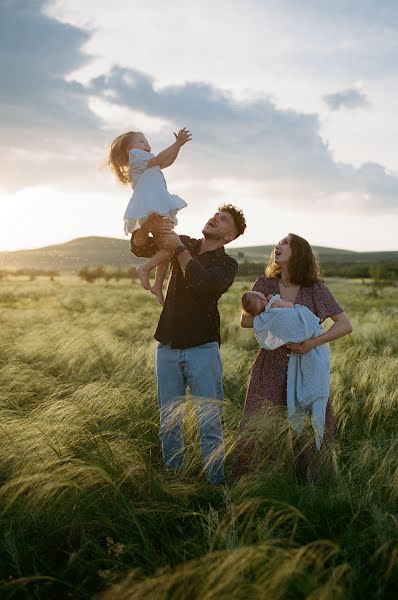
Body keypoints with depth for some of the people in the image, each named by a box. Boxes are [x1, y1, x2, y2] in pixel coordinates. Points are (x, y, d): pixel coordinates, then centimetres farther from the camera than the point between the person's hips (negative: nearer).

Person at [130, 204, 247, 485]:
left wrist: (179, 249, -25)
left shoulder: (227, 264, -2)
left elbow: (203, 283, -24)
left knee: (209, 424, -3)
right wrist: (148, 226, -21)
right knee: (169, 422, 10)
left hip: (202, 349, -4)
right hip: (168, 347, 4)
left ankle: (215, 482, 7)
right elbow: (139, 247, 0)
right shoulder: (185, 244, 10)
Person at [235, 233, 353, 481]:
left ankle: (312, 483, 24)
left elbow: (346, 325, -7)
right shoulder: (265, 284, 2)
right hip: (271, 367, 1)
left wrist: (313, 342, -20)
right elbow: (245, 320, 2)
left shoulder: (316, 289, -4)